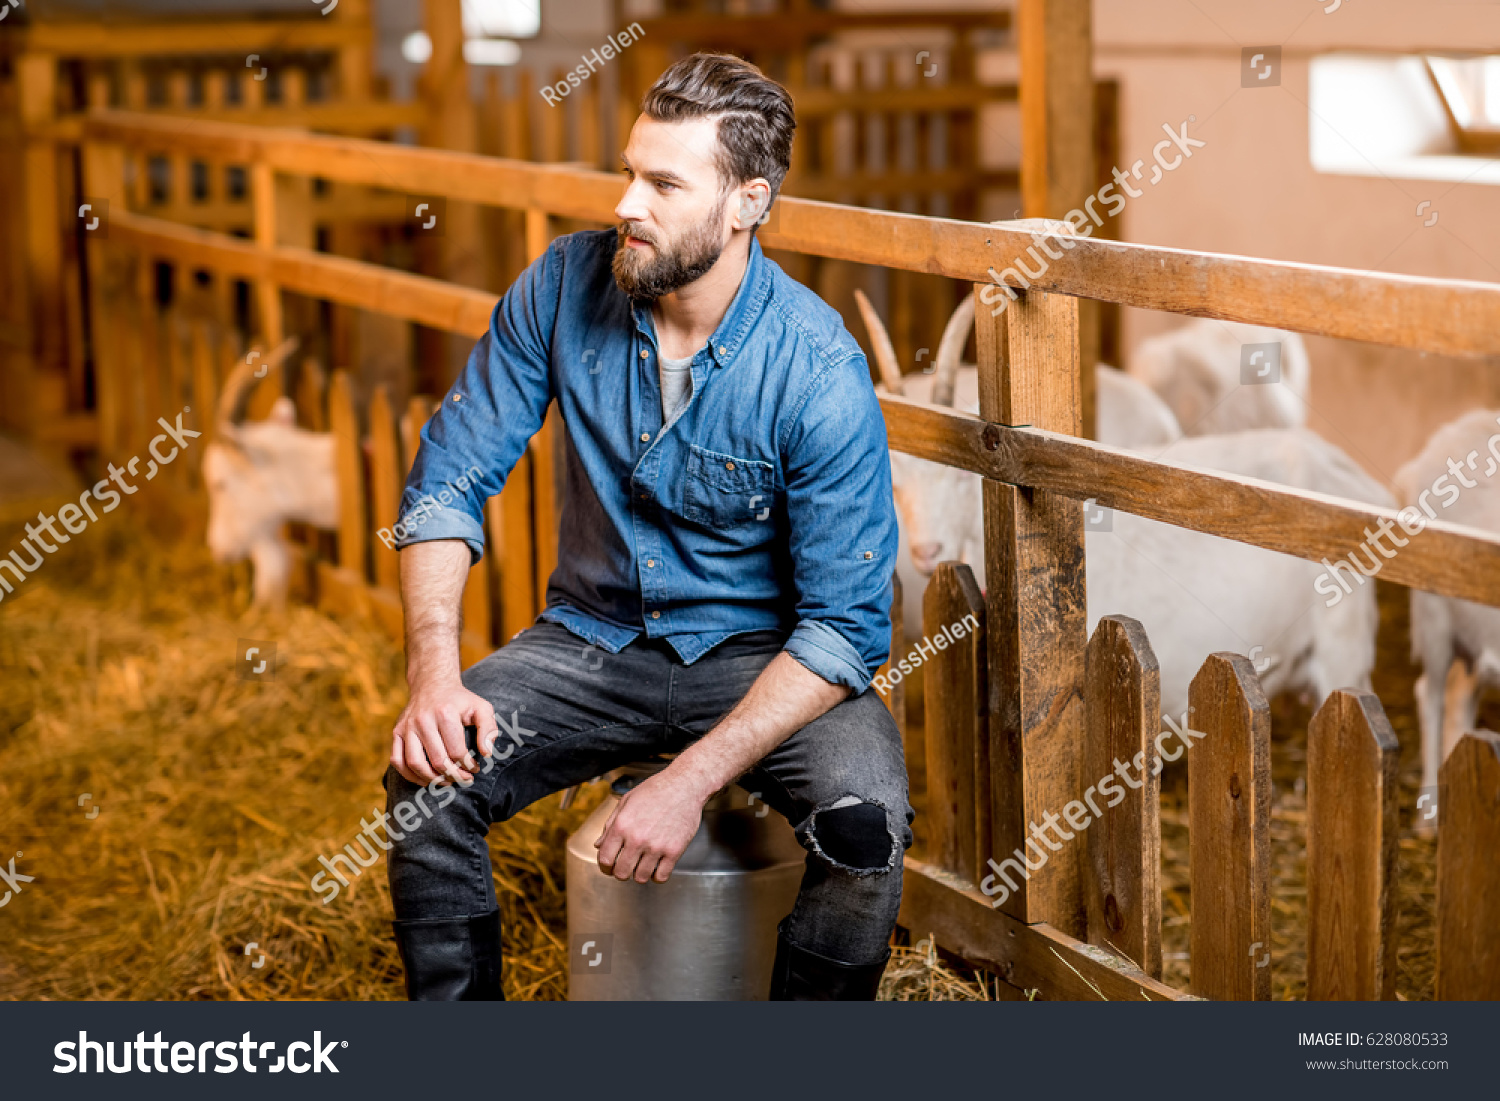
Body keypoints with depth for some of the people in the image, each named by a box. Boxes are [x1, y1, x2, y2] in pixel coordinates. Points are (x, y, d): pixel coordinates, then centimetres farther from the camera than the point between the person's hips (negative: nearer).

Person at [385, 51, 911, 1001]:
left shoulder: (820, 371, -20)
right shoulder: (566, 287, -9)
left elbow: (846, 627, -19)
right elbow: (449, 478, -4)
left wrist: (690, 780, -28)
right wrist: (436, 672, -20)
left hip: (762, 655, -3)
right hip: (594, 639, 3)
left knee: (865, 816, -31)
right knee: (427, 779, -23)